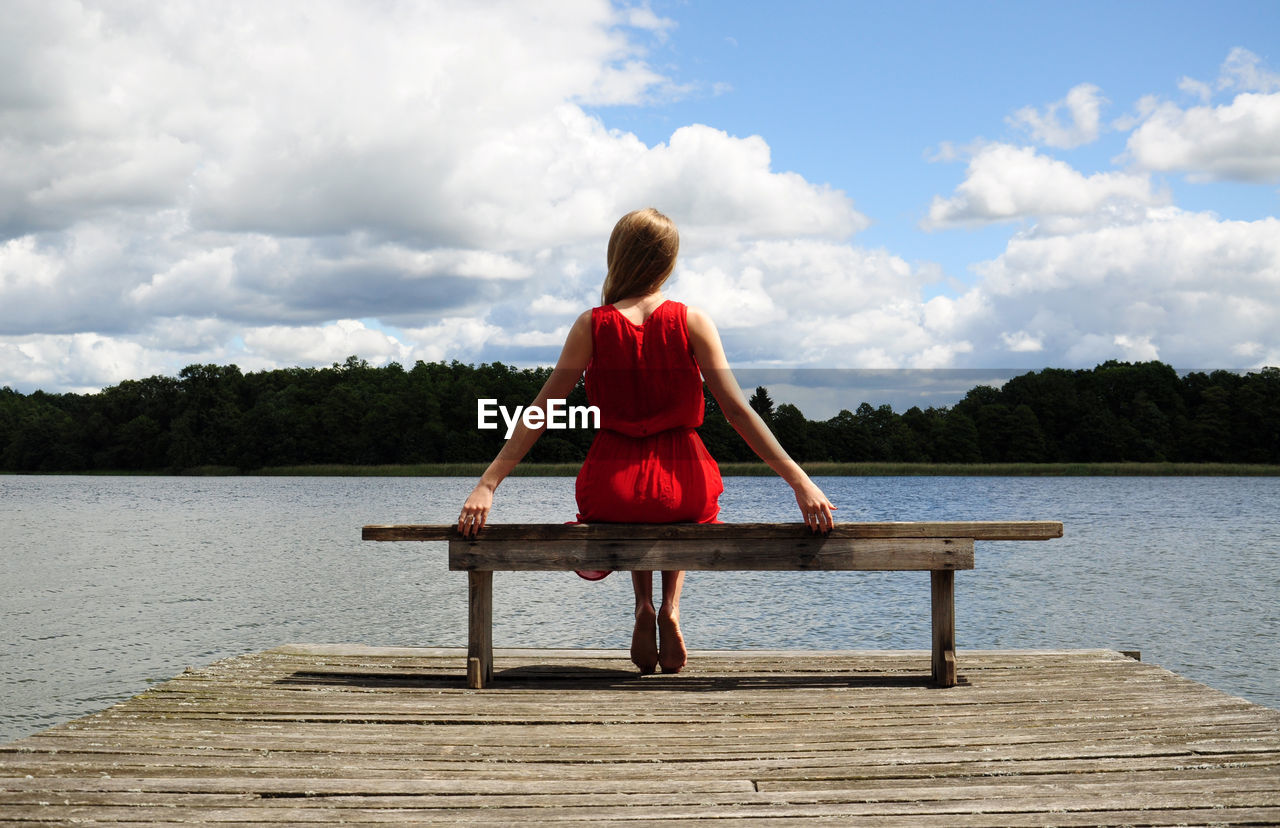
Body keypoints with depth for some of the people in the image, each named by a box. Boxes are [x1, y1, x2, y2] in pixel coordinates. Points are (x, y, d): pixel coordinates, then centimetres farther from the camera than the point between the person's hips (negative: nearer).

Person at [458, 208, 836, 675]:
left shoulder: (592, 326, -4)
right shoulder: (692, 323, -5)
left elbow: (541, 412, -6)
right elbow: (737, 411, -9)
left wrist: (487, 485, -4)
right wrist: (800, 482, -6)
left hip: (611, 492, 1)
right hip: (683, 491, 0)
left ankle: (643, 606, 21)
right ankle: (671, 609, 18)